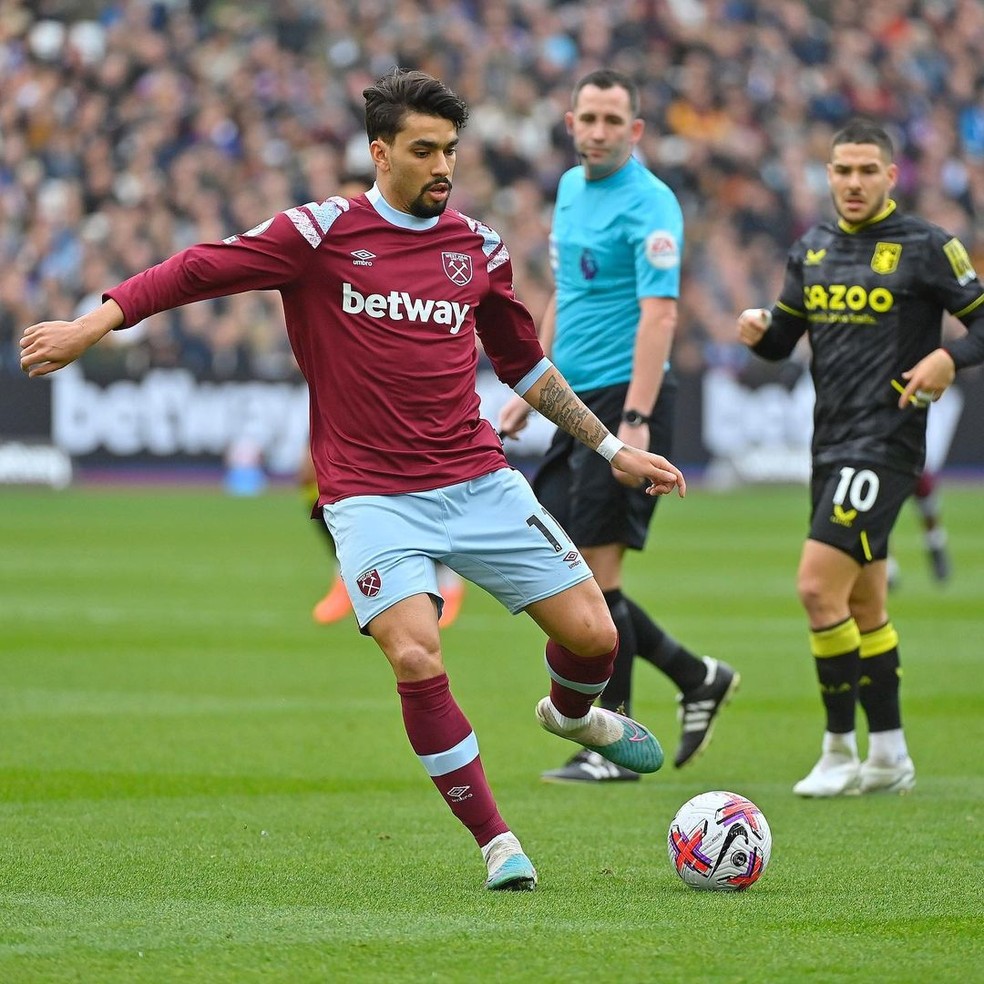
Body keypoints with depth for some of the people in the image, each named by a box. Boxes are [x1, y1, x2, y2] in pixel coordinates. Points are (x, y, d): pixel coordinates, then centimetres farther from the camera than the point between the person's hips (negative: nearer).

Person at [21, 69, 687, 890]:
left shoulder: (479, 249, 8)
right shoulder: (322, 234, -4)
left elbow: (525, 365, 21)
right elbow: (201, 270, -6)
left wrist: (613, 447, 23)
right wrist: (92, 324, -18)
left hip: (480, 483, 4)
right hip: (373, 498, -4)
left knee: (592, 633, -2)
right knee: (417, 659, -22)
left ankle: (574, 712, 36)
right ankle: (496, 842, -7)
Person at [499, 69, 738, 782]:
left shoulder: (649, 205, -12)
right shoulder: (571, 188, 15)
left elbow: (659, 315, -20)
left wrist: (635, 420, -28)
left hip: (625, 400, -9)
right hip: (576, 403, 9)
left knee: (596, 574, -7)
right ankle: (697, 677, 18)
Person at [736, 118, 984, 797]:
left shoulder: (925, 247, -7)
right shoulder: (812, 249, 12)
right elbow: (783, 339, 19)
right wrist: (757, 332, -3)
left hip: (885, 443, -8)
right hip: (832, 447, 8)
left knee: (818, 586, -17)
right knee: (864, 606, 13)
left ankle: (840, 752, -7)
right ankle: (890, 756, 22)